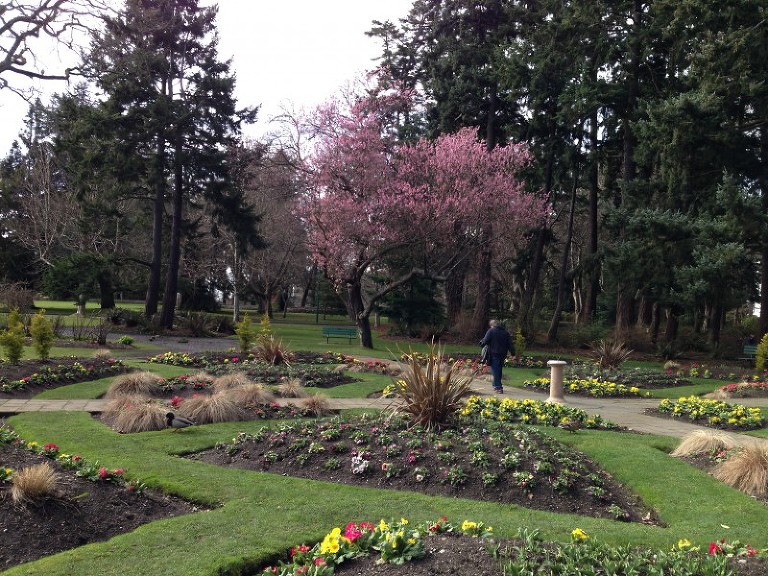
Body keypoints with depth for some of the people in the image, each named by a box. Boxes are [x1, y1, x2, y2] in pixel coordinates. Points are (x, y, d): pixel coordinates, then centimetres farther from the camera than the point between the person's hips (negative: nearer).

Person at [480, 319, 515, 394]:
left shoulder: (491, 331, -6)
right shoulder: (505, 332, 11)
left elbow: (485, 341, -10)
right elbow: (510, 343, 10)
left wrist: (481, 342, 12)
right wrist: (513, 353, 10)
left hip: (494, 354, -6)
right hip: (502, 354, 6)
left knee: (495, 371, -4)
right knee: (499, 370, 18)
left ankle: (498, 387, -10)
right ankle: (496, 385, 26)